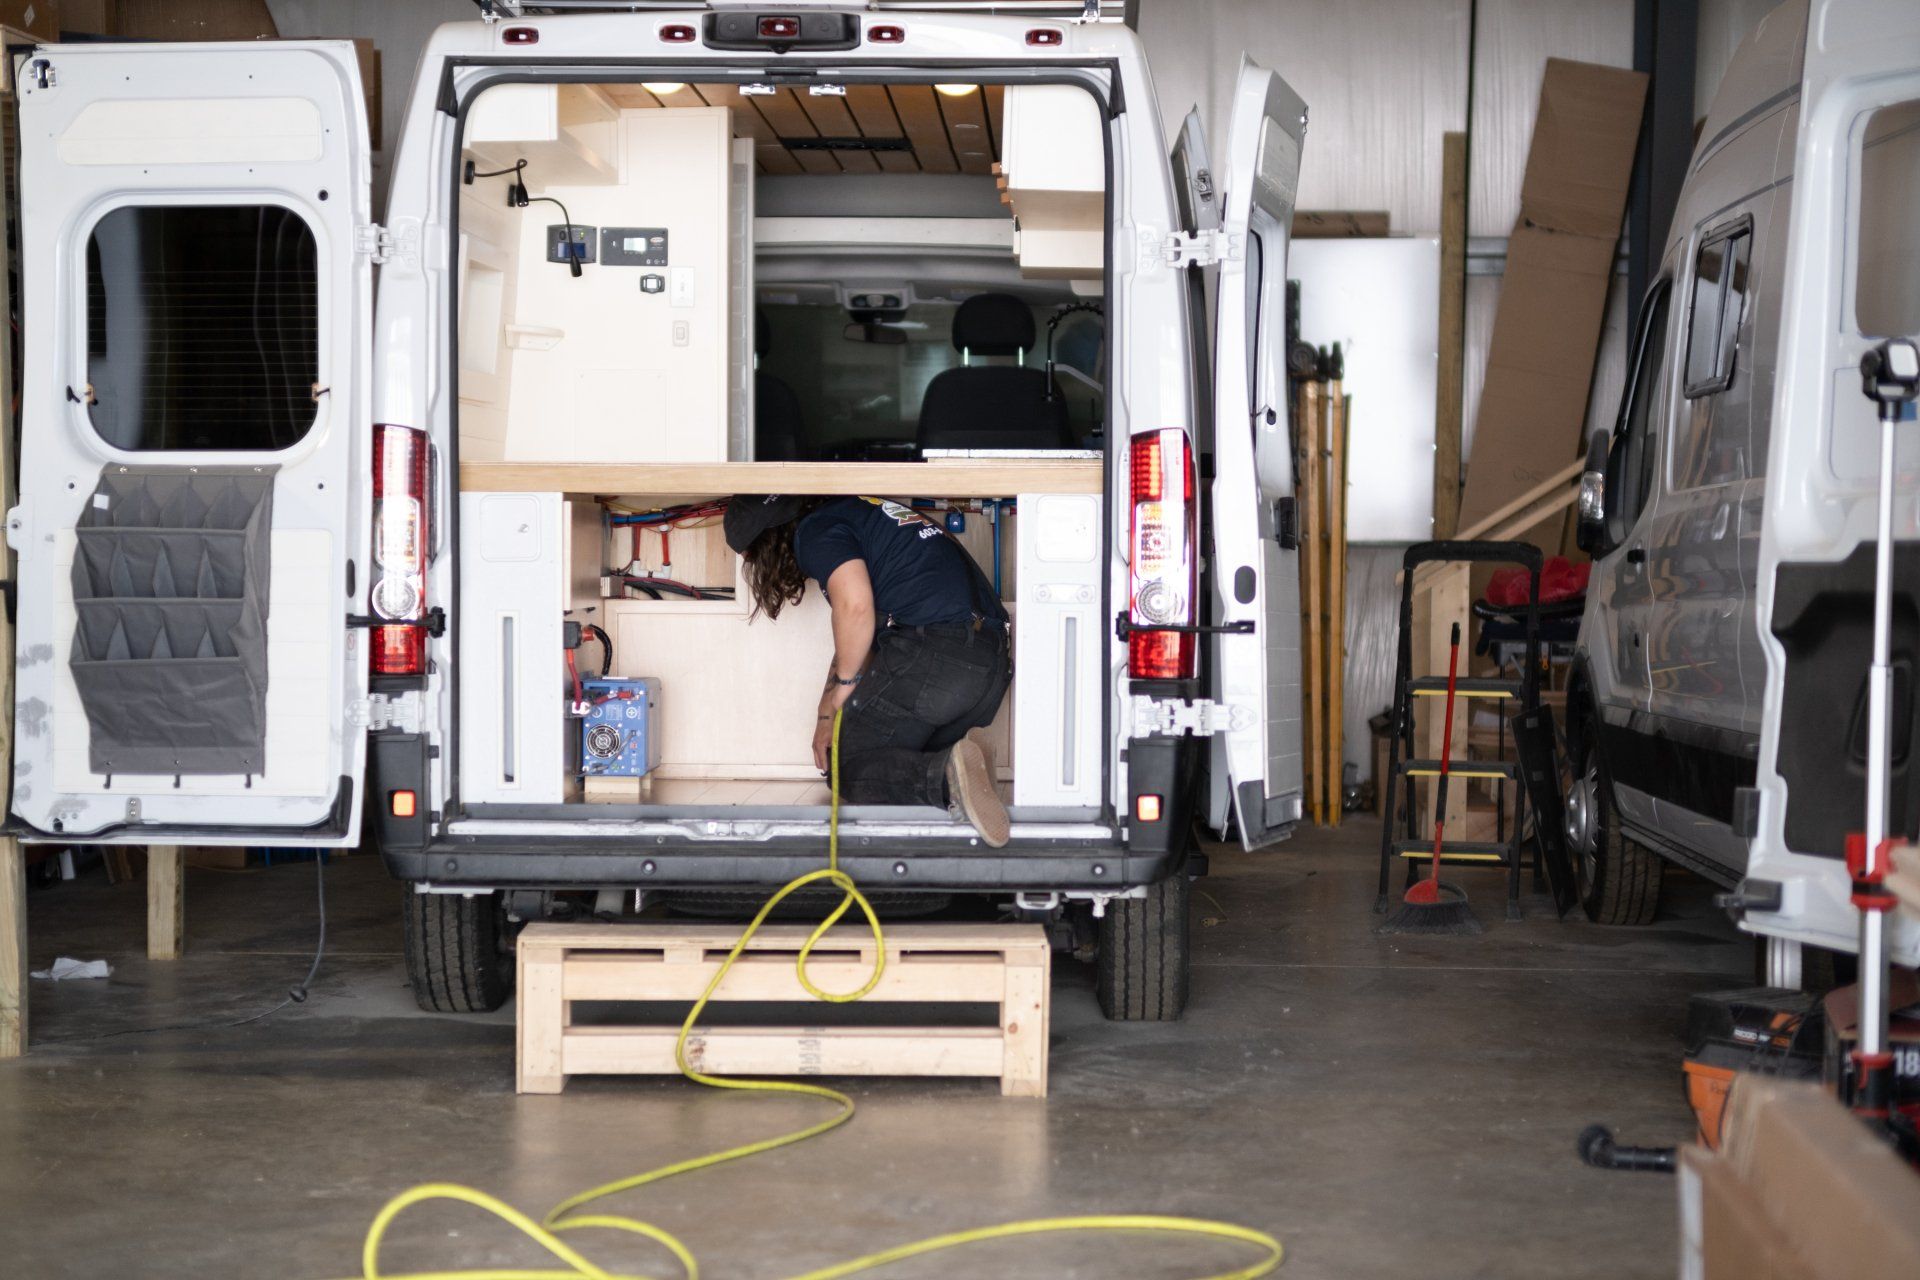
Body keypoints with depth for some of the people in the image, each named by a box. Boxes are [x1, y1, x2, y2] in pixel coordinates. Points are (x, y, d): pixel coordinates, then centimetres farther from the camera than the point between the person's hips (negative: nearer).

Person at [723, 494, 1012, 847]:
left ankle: (944, 777, -20)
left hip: (929, 655, -9)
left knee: (847, 770, 4)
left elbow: (855, 606, -16)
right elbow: (858, 639, 35)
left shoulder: (815, 529, 3)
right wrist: (828, 715, 33)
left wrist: (843, 685, -1)